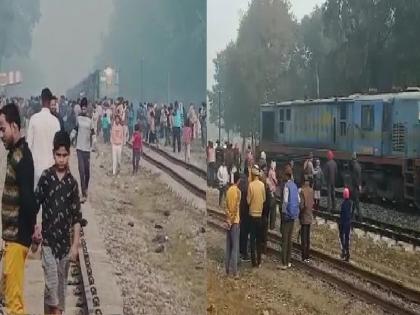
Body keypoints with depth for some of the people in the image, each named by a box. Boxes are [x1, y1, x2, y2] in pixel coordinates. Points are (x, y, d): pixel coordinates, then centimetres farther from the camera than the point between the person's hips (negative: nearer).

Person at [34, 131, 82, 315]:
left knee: (61, 286, 9)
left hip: (65, 242, 2)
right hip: (48, 241, -2)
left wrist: (75, 245, -3)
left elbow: (76, 217, 1)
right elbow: (35, 205, 0)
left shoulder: (72, 182, 0)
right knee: (51, 284, -9)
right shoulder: (45, 177, -4)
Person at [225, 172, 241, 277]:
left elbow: (226, 206, 8)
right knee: (235, 246, -4)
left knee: (228, 246, 11)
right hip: (234, 221, -6)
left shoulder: (229, 190, 8)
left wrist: (228, 219, 10)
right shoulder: (237, 191, -12)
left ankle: (227, 268, 13)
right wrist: (233, 220, -9)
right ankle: (234, 270, -4)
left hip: (228, 221, 6)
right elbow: (236, 207, -17)